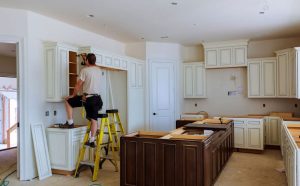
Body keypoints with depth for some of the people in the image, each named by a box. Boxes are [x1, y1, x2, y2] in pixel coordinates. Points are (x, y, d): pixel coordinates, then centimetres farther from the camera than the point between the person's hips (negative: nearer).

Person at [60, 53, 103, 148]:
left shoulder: (84, 70, -7)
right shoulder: (99, 70, 13)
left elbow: (78, 85, -5)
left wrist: (73, 95, 10)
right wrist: (85, 59, 49)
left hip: (87, 97, -6)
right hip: (97, 98, 6)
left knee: (68, 101, 14)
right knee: (94, 119, 7)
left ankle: (70, 122, 13)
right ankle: (92, 141, 8)